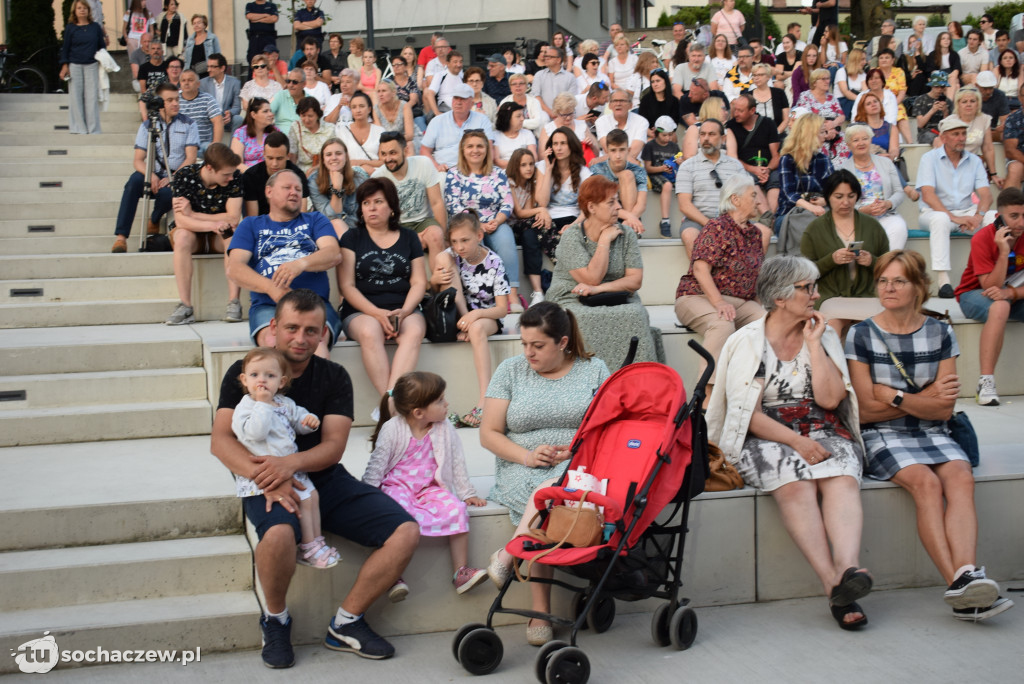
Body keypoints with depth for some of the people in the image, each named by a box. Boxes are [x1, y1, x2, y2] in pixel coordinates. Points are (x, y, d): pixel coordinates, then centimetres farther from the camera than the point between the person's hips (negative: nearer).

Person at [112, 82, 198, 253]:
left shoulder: (188, 124, 5)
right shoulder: (147, 125, 8)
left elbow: (191, 159, -5)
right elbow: (138, 160, 1)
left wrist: (172, 178, -20)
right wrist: (151, 175, -21)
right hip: (153, 175, 2)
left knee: (167, 192, -37)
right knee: (135, 179, -32)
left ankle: (154, 220, -1)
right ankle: (120, 236, -34)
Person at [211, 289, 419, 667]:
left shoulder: (334, 377, 6)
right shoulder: (243, 373, 1)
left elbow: (333, 446, -4)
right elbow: (220, 441, -10)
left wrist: (290, 463, -26)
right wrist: (266, 477, -27)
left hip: (327, 480, 3)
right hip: (270, 485, -3)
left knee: (406, 531, -16)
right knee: (278, 533, -39)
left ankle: (346, 623, -1)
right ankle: (275, 619, -7)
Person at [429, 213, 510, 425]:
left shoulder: (494, 262, -11)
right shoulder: (451, 256, -2)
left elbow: (502, 309, -13)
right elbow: (434, 290, 6)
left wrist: (476, 314, -32)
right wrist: (434, 280, -19)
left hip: (487, 317, -3)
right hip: (458, 315, 3)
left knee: (477, 328, -43)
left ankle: (484, 399, -50)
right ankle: (462, 321, -18)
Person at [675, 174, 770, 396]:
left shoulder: (756, 233, 19)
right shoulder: (717, 227, -5)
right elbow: (701, 270, -16)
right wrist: (719, 303, -28)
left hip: (741, 302, 6)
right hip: (698, 297, -6)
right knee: (723, 323, -38)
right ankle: (708, 397, -42)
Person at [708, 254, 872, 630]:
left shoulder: (824, 335, 12)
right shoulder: (747, 341, 2)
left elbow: (830, 399, 0)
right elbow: (748, 414, -5)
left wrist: (813, 343, -2)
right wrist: (796, 442, -17)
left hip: (822, 432, 3)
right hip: (765, 436, -3)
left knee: (842, 479, -30)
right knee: (796, 484, -34)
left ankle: (847, 570, -51)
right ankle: (833, 585, -41)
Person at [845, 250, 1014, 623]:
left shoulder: (941, 334, 9)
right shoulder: (861, 335, 2)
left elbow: (944, 410, 2)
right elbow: (866, 410, -3)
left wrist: (896, 397, -10)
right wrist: (925, 398, -3)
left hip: (932, 434, 3)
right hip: (882, 438, -3)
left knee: (961, 477, -29)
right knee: (926, 482, -31)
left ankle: (966, 573, -47)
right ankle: (959, 582, -41)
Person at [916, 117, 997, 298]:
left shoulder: (974, 161, 11)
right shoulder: (929, 158, -2)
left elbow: (986, 195, 1)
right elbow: (927, 195, -14)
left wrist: (978, 215, -22)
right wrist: (954, 217, -25)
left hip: (967, 213, 4)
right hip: (935, 212, -4)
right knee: (940, 219, -39)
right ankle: (943, 280, -43)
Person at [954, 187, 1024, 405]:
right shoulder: (982, 239, -19)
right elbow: (990, 286, -24)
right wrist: (1003, 252, -34)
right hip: (974, 294, -4)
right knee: (999, 307, -37)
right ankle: (986, 383, -39)